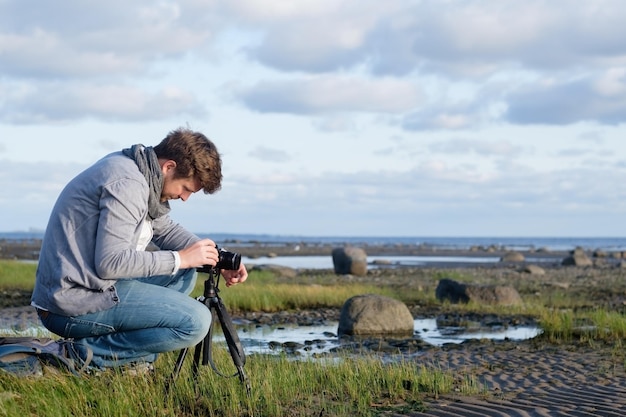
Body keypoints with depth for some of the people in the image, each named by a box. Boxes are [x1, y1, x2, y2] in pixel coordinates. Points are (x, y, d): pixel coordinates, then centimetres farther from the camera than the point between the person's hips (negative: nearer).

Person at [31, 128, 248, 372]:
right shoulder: (127, 184, -19)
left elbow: (165, 229, 24)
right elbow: (110, 263, -25)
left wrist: (217, 258, 9)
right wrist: (181, 258, -16)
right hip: (76, 305, -11)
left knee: (184, 274, 18)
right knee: (196, 322, -15)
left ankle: (135, 361, 8)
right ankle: (90, 354, -9)